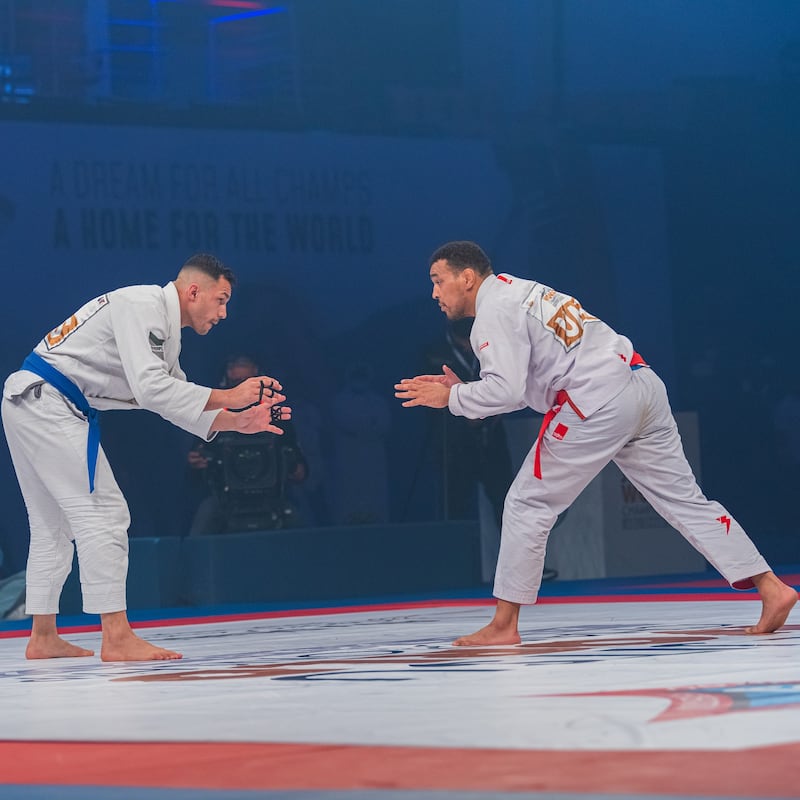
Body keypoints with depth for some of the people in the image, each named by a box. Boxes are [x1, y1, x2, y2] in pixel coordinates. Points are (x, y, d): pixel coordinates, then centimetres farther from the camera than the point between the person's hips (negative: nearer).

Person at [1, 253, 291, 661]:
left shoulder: (164, 328, 18)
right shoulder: (143, 306, -14)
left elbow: (175, 402, 21)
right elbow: (150, 388, -23)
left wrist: (238, 421, 10)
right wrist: (229, 397, -20)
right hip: (48, 402, -11)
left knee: (53, 523, 17)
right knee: (103, 512, -13)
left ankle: (43, 637, 24)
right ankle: (117, 638, -15)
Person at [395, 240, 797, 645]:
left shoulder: (495, 311, -4)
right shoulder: (519, 293, 26)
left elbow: (507, 390, -15)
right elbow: (521, 388, 28)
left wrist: (451, 399, -2)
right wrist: (462, 389, 21)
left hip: (597, 400, -10)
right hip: (640, 382, 10)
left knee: (528, 504, 0)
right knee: (684, 499, 10)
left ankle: (503, 626, 3)